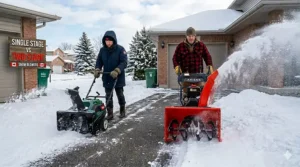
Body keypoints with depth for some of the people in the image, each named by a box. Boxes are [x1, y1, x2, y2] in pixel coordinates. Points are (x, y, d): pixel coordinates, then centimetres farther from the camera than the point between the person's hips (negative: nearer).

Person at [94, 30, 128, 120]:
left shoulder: (120, 49, -13)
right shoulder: (102, 50, 0)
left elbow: (124, 62, -19)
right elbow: (99, 61, 8)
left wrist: (117, 71, -32)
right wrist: (97, 69, -11)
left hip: (118, 78, -3)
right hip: (107, 78, 3)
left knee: (120, 95, 12)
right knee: (108, 96, 7)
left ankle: (122, 111, 32)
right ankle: (110, 113, 16)